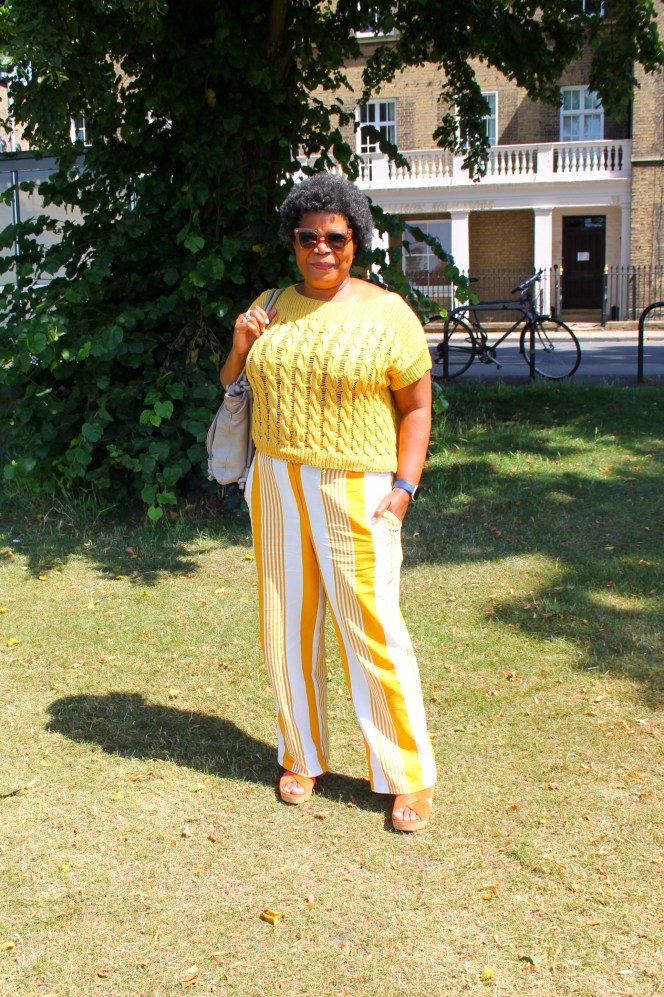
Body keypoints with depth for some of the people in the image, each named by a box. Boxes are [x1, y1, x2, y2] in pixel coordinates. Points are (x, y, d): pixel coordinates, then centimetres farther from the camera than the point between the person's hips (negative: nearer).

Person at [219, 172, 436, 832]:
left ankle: (408, 776, 11)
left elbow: (416, 407, -1)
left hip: (355, 492, -4)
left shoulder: (386, 313, -4)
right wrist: (240, 346, -4)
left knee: (373, 630, -4)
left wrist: (403, 488, -11)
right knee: (287, 626, 10)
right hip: (277, 487, 5)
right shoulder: (271, 309, 8)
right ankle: (302, 755, 29)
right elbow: (232, 391, 16)